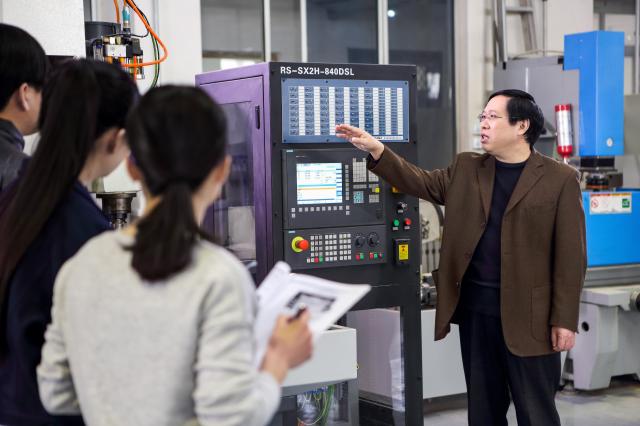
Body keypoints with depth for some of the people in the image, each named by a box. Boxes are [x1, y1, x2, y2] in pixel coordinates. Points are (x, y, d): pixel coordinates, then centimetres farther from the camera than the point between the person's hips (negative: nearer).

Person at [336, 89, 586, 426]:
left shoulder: (560, 180, -4)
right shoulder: (466, 169, 12)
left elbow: (570, 255, -6)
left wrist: (565, 319, -10)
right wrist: (377, 151, -4)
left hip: (528, 315, -5)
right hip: (474, 308, 5)